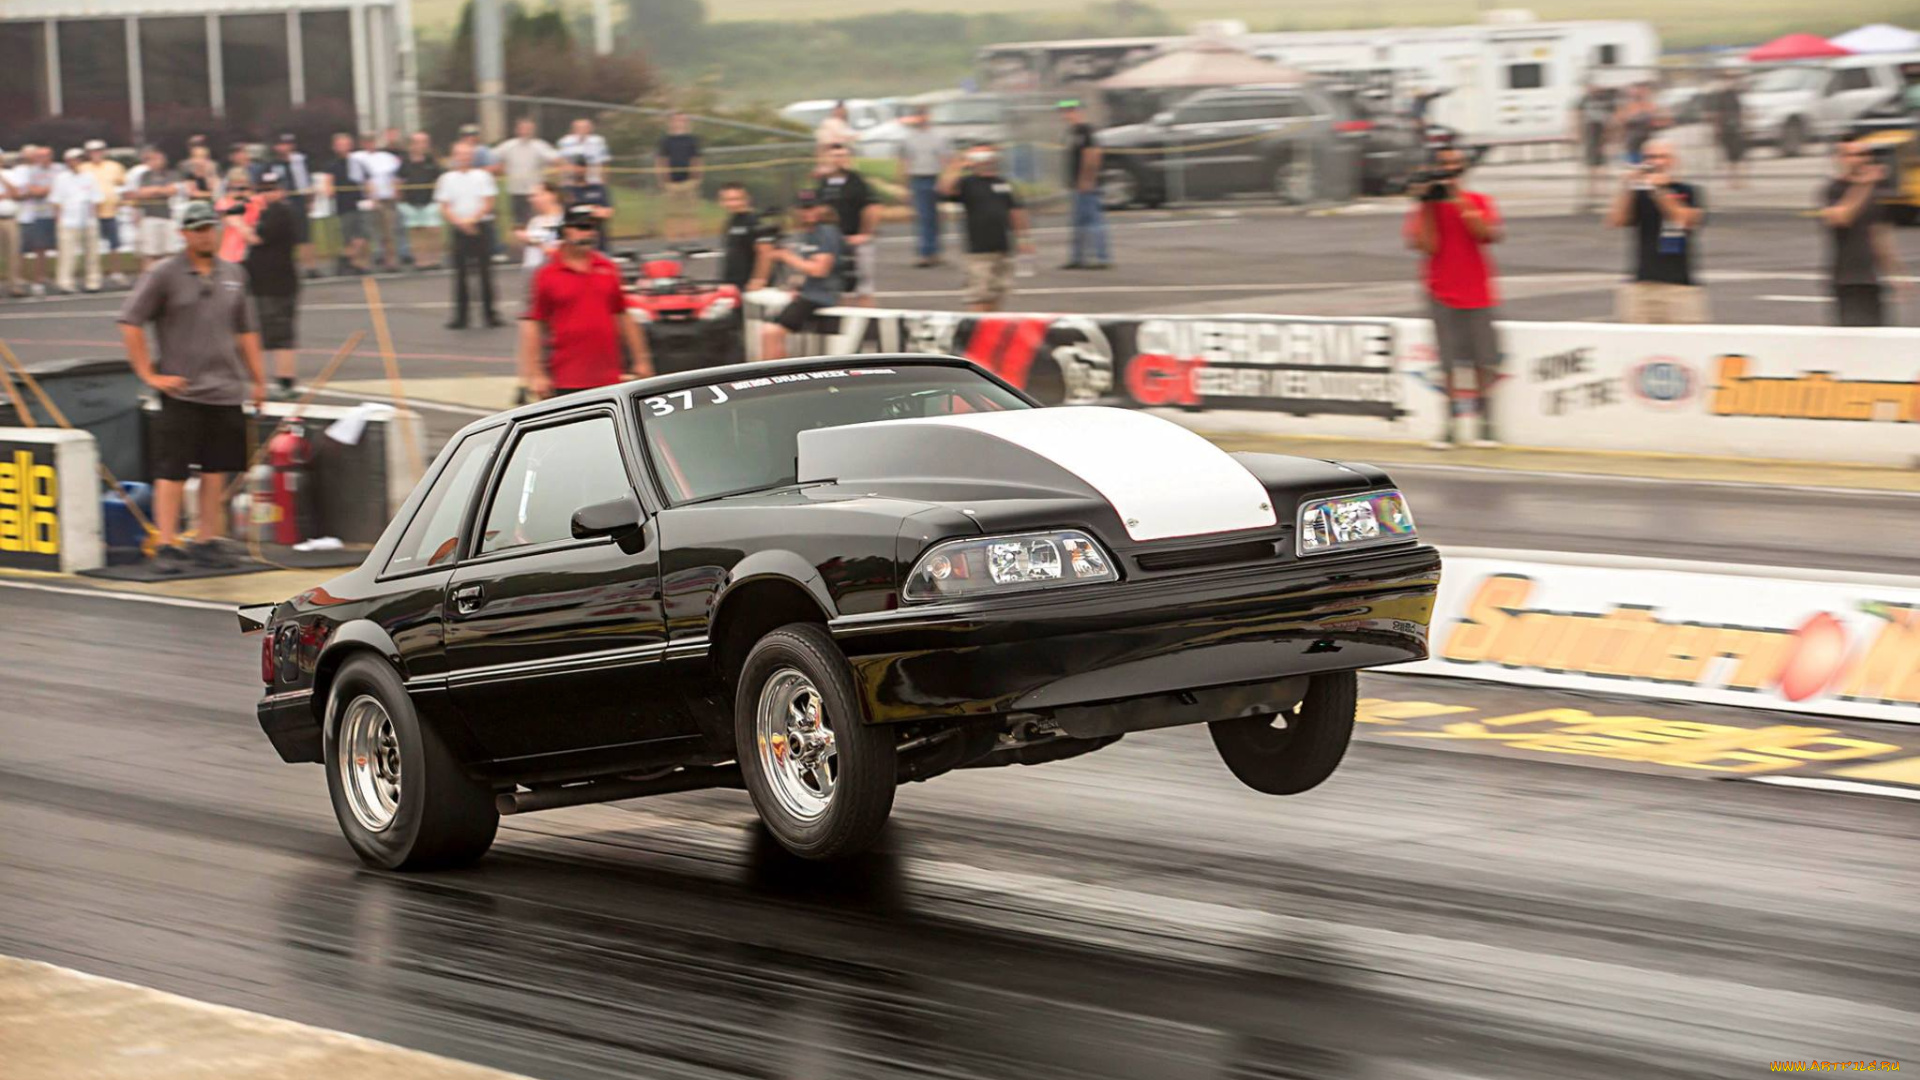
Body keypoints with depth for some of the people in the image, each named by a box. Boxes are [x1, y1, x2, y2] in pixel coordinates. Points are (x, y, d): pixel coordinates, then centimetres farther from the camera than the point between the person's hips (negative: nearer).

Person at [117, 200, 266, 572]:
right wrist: (149, 374, -9)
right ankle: (167, 546, -3)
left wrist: (257, 378, 16)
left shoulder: (233, 274, 13)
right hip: (181, 391, -5)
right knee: (172, 472, -5)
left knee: (217, 471, 7)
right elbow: (130, 323, -5)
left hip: (227, 390, 5)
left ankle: (209, 541, 14)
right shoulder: (163, 274, -3)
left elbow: (246, 330, 21)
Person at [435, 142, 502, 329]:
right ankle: (460, 316, 6)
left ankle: (489, 314, 2)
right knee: (460, 273, 2)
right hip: (459, 230, 1)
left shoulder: (482, 176, 4)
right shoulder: (447, 179, 6)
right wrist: (460, 223, -11)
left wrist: (471, 220, -13)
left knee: (485, 272, -2)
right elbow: (444, 208, 3)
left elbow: (488, 204, -2)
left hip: (481, 226, -1)